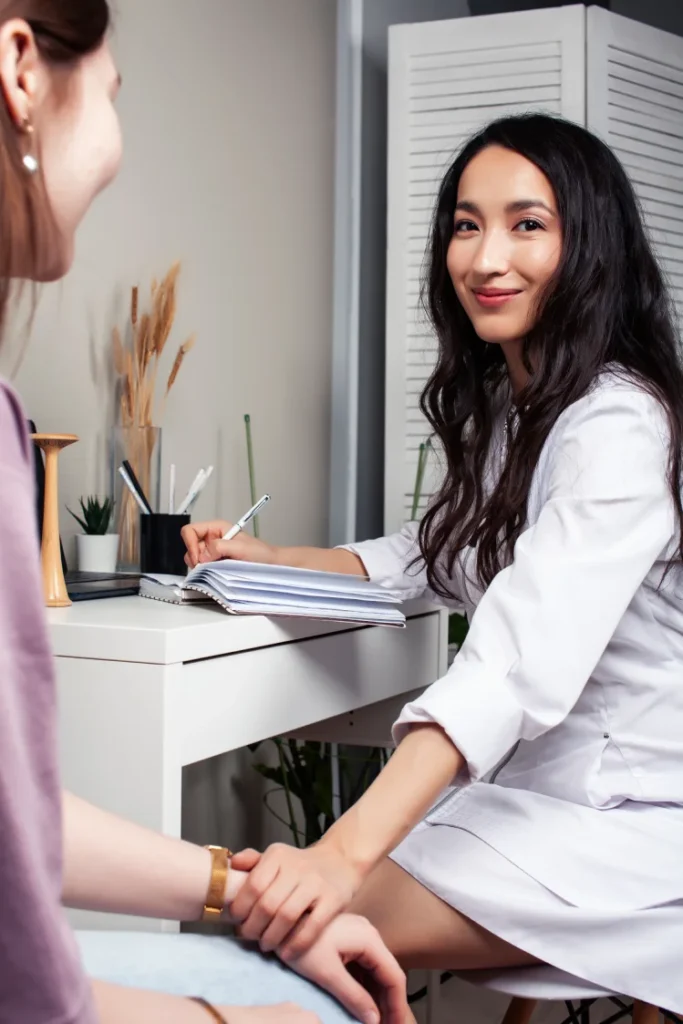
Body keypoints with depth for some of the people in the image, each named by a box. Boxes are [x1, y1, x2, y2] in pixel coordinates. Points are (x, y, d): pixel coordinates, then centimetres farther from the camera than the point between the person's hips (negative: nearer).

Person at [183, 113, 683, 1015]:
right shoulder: (499, 407, 11)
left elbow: (521, 661, -33)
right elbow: (433, 560, 25)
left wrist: (348, 850, -42)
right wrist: (262, 558, 13)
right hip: (527, 785, 9)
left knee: (299, 930, -23)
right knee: (269, 912, -8)